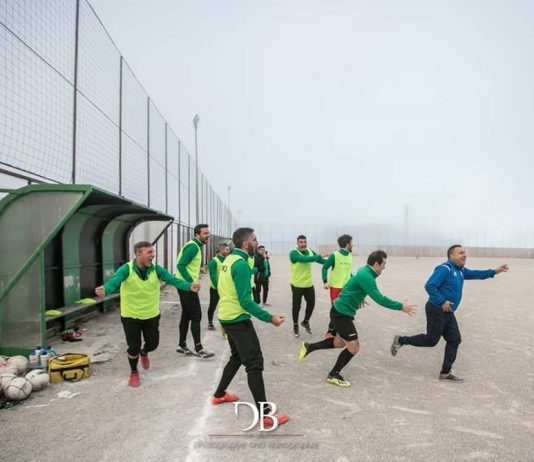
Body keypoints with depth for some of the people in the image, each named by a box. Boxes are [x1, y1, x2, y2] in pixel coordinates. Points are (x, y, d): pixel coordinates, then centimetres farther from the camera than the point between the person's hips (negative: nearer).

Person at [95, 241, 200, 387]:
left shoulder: (156, 269, -12)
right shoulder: (126, 269, -21)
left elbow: (173, 280, -23)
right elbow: (114, 281, -37)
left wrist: (189, 286, -40)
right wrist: (105, 290, -61)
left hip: (151, 315, 3)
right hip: (131, 316, -3)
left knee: (153, 343, 15)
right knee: (134, 347, 6)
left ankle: (144, 353, 53)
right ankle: (134, 372, 35)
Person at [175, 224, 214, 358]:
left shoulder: (194, 246, 15)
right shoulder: (193, 247, -17)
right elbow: (181, 265, -24)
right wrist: (191, 282, -24)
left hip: (185, 285, 10)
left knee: (186, 315, 14)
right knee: (196, 316, -6)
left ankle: (182, 345, 22)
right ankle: (198, 349, 0)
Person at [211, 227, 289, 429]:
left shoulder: (229, 259, 7)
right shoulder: (240, 264, -21)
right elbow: (245, 301, -24)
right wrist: (269, 318, -22)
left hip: (227, 317, 10)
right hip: (238, 320, -10)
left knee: (237, 357, 24)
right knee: (255, 363, -6)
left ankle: (219, 394, 36)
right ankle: (265, 415, -2)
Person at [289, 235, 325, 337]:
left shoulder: (310, 251, 3)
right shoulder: (293, 253, -16)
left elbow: (320, 260, 4)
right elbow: (304, 259, -31)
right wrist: (319, 256, -34)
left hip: (309, 284, 5)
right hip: (297, 285, -5)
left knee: (311, 304, 11)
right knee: (296, 306, 5)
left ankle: (306, 322, 36)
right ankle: (295, 325, 27)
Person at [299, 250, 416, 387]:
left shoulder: (365, 271, 6)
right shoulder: (366, 276, -24)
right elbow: (379, 298, -28)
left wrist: (358, 299, 34)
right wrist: (401, 307, -22)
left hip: (341, 312, 10)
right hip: (341, 314, -10)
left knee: (339, 343, 23)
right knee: (353, 347, -1)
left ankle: (309, 347, 30)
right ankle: (333, 375, 13)